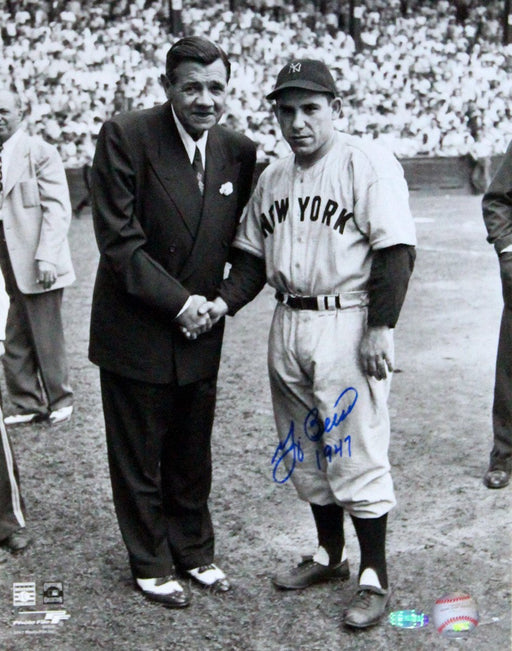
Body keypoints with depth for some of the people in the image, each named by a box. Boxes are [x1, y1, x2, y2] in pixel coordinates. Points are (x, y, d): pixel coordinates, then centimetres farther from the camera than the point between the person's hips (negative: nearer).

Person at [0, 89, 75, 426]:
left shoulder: (40, 152, -6)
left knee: (47, 339, 3)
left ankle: (59, 401, 19)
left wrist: (46, 257, -19)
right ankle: (27, 404, 22)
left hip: (35, 265, -6)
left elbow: (57, 208, -11)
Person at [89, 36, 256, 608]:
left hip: (199, 331, 4)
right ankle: (150, 565, 29)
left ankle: (193, 551, 37)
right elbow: (118, 239, -17)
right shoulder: (125, 137, -14)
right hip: (136, 332, -4)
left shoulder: (239, 152, 0)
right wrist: (176, 300, -18)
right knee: (138, 458, 10)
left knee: (192, 456, 18)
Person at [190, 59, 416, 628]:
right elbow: (254, 256, 15)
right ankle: (329, 555, 34)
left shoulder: (368, 164, -8)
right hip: (288, 326, 7)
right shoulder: (271, 178, 13)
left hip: (347, 325, -7)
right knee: (305, 450, 16)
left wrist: (379, 328, -18)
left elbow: (395, 251, -14)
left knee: (356, 453, -3)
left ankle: (374, 578, 13)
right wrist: (224, 303, -2)